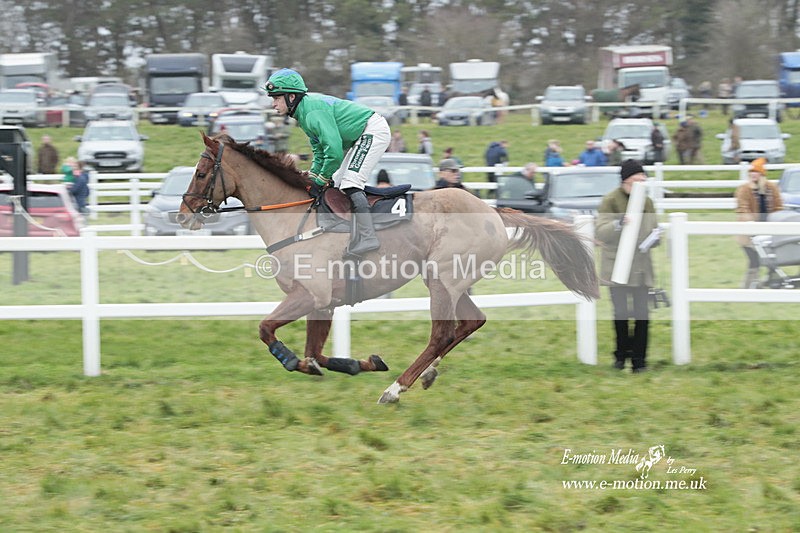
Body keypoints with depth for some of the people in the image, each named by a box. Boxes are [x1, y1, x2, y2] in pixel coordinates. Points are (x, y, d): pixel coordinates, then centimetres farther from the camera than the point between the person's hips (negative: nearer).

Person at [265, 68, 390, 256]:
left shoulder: (314, 111, -25)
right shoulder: (302, 113, 9)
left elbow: (333, 150, -30)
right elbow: (319, 150, 18)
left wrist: (322, 179, -18)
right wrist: (312, 177, 6)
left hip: (374, 131, -11)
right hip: (360, 138, 11)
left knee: (350, 183, -21)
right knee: (337, 184, 14)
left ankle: (367, 238, -29)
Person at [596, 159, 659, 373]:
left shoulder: (646, 201, 9)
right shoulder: (611, 201, -5)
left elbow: (652, 230, 19)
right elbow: (600, 232, -13)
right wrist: (618, 224, -31)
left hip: (641, 266, 3)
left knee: (642, 313, -3)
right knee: (621, 313, 0)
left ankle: (639, 358, 3)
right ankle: (622, 355, 17)